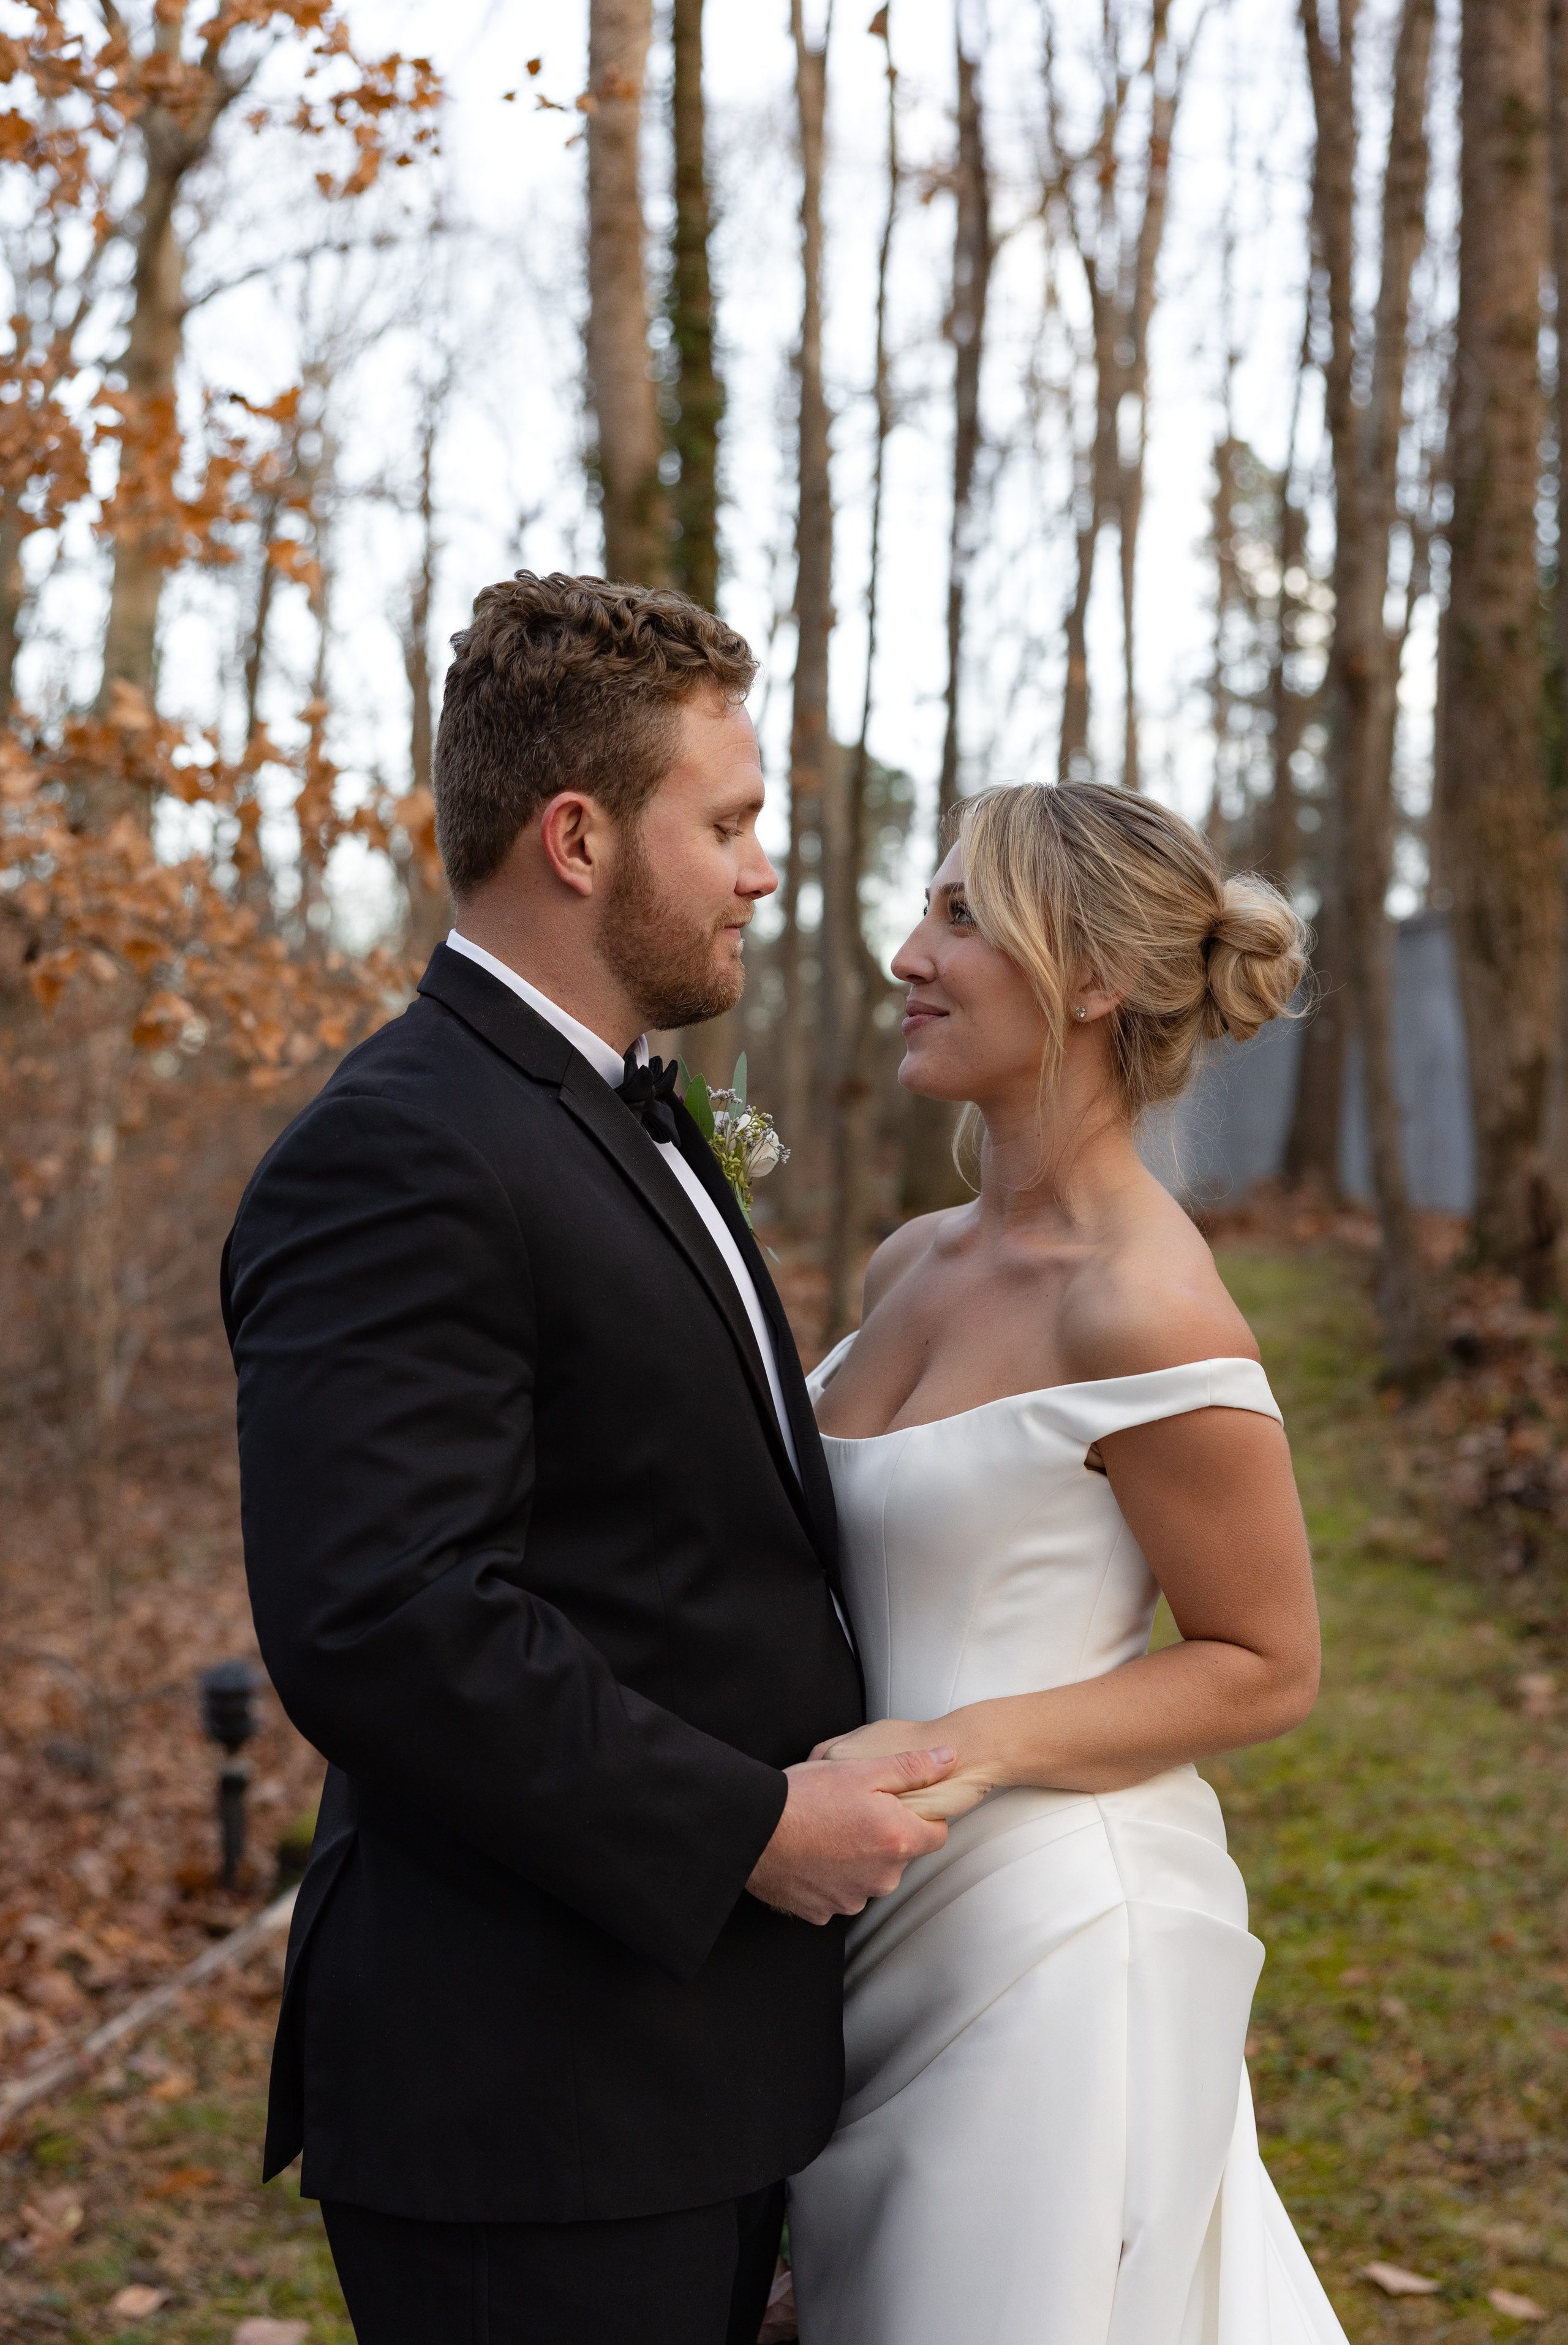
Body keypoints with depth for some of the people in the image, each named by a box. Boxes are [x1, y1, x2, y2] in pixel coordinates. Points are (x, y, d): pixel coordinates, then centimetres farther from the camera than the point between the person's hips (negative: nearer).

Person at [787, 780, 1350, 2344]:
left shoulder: (1146, 1311, -19)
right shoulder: (911, 1265, 5)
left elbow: (1265, 1669, -12)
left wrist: (961, 1748, -22)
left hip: (1054, 1939, -8)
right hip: (888, 1923, 8)